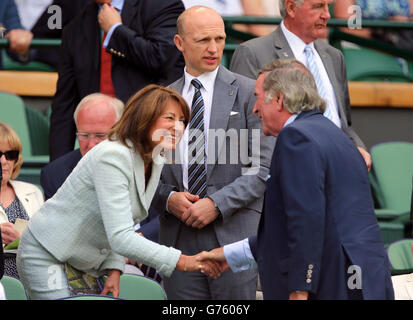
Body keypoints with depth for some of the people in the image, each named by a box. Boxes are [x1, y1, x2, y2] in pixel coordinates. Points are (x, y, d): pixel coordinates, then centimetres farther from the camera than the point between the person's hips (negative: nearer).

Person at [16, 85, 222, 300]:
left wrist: (114, 269, -3)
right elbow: (120, 237, -33)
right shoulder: (112, 157, -26)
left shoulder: (155, 163, 3)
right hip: (47, 256, -9)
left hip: (88, 264, 9)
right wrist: (183, 262, -36)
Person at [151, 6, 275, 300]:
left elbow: (264, 166, -4)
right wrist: (168, 198, -6)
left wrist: (217, 204, -13)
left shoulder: (248, 93, 2)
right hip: (178, 239, 3)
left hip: (233, 234, -3)